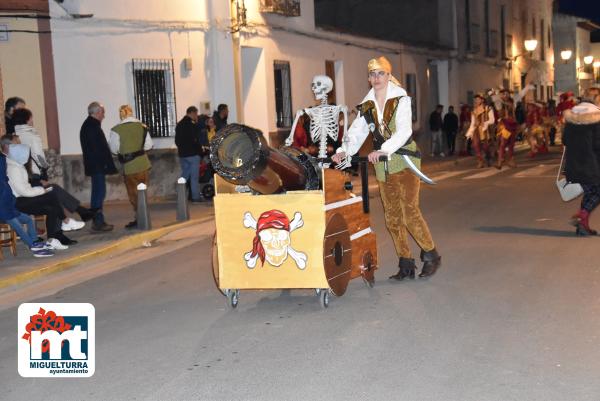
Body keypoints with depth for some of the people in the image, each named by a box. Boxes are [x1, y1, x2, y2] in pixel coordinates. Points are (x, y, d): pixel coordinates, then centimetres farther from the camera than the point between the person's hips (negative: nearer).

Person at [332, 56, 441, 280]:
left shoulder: (401, 99, -7)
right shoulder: (366, 106, 8)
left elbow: (404, 131, -20)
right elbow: (357, 131, -3)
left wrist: (384, 150, -34)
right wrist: (344, 151, -21)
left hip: (405, 161, -5)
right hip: (383, 165, 5)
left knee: (410, 212, -12)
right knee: (392, 217, 7)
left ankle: (431, 255, 7)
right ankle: (406, 264, 16)